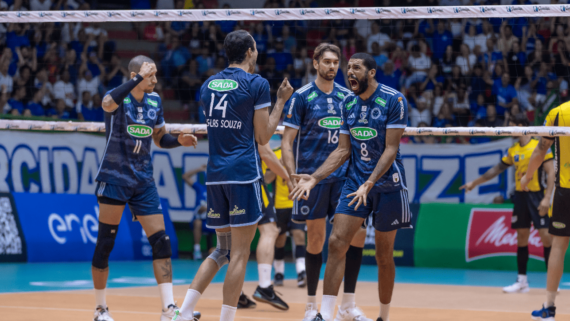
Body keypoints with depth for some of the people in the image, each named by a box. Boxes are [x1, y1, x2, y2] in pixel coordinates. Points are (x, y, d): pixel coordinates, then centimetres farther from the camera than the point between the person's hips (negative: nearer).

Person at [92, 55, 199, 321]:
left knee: (161, 242, -6)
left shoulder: (155, 102, 8)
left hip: (143, 180, 5)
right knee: (105, 244, -1)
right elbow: (109, 102, -35)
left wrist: (179, 141, -1)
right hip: (114, 178, -5)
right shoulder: (120, 98, -9)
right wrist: (139, 77, -36)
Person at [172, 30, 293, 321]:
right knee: (239, 253, -3)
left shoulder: (208, 85, 13)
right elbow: (262, 137, -3)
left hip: (215, 174, 7)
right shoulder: (256, 84, -5)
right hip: (244, 173, -6)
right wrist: (281, 101, 7)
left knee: (223, 250, 15)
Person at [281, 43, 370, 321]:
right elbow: (287, 142, -3)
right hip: (312, 176, -3)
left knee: (357, 233, -6)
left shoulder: (347, 97, 10)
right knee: (316, 239, 0)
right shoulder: (302, 97, -2)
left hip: (344, 175, 4)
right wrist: (293, 177, -13)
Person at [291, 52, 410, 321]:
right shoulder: (348, 104, 7)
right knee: (336, 243, -11)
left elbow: (391, 149, -15)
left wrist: (369, 184, -25)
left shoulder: (394, 100, -11)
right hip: (355, 182, 4)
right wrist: (314, 178, -1)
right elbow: (343, 150, 10)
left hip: (387, 185, -4)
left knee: (384, 256, 5)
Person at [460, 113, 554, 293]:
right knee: (521, 237, 6)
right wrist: (474, 183, 25)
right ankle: (522, 281, 11)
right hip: (520, 196, 6)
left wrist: (547, 198, -19)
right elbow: (497, 169, 22)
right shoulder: (513, 150, 12)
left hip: (537, 196, -6)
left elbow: (551, 172, -10)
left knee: (545, 235, -10)